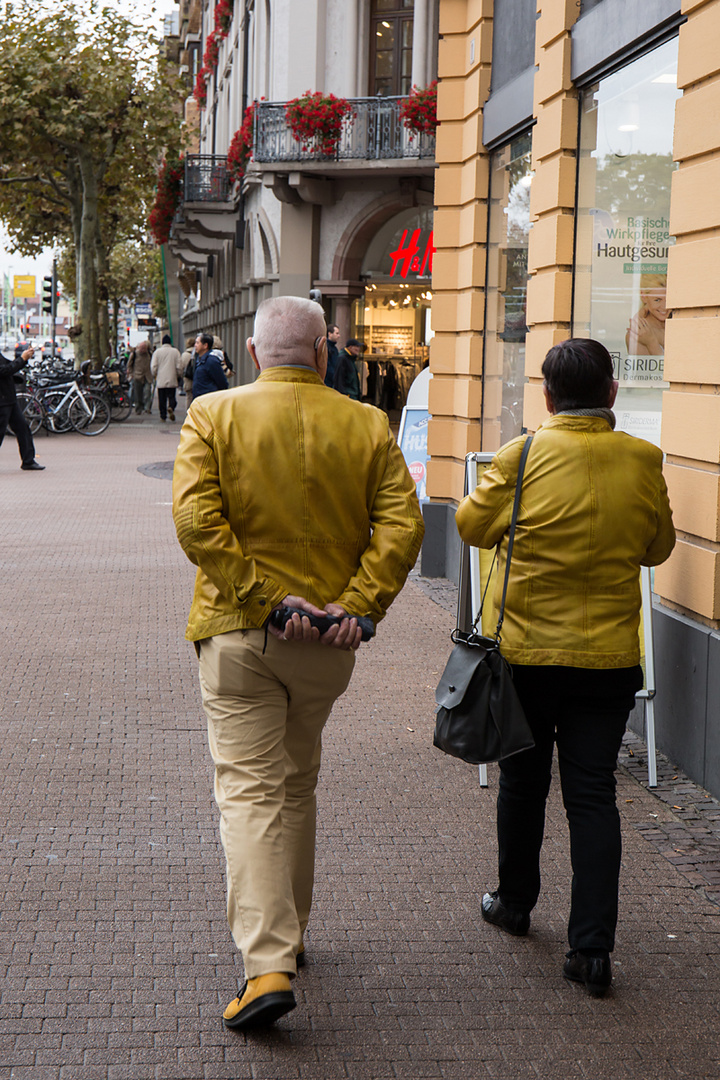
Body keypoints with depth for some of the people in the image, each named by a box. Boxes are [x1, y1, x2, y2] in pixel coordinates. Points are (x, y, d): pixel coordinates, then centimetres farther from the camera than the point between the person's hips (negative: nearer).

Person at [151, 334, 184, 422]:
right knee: (171, 396, 7)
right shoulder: (175, 352, 0)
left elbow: (153, 367, -1)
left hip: (161, 381, 0)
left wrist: (154, 375, 16)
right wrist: (179, 376, 16)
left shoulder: (157, 352, 0)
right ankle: (171, 407, -22)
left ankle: (163, 416, 6)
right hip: (172, 380, 0)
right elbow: (180, 366, 0)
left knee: (162, 399, 6)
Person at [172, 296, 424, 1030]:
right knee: (296, 784, 20)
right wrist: (357, 604, -11)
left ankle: (267, 965, -13)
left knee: (249, 790, -2)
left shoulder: (212, 416, -3)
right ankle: (287, 933, 33)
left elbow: (195, 520, -15)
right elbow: (401, 524, -9)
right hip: (328, 640, 3)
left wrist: (263, 597, -14)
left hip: (239, 632, -2)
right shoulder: (366, 426, 1)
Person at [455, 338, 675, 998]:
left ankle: (515, 903, 35)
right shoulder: (643, 461, -6)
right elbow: (658, 548, 7)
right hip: (611, 654, 1)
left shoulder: (522, 457, -13)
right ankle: (593, 944, 0)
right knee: (594, 793, 4)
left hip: (528, 649, -1)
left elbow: (472, 526, 2)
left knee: (524, 781, 17)